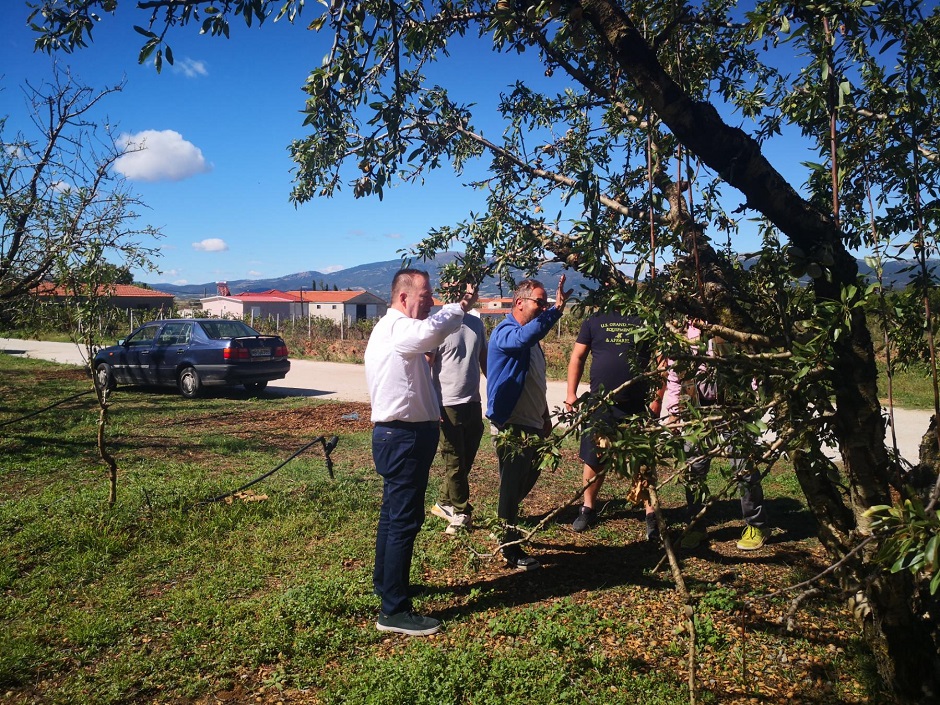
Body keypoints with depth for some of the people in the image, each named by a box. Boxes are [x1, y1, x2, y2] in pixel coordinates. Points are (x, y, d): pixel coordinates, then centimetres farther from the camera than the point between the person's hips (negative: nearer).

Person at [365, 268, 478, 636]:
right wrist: (461, 306, -26)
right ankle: (394, 610, -1)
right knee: (405, 520, -7)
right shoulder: (395, 327, -18)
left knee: (393, 513, 22)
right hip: (403, 438, -11)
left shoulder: (393, 328, 17)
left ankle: (384, 582, 38)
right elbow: (431, 331, -40)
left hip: (399, 436, 11)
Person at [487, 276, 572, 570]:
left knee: (527, 480, 22)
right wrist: (557, 309, -49)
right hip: (511, 426, -10)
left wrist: (545, 415, 23)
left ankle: (506, 526, 41)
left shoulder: (529, 338, 14)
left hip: (531, 424, 10)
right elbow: (526, 335, -43)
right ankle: (510, 550, 13)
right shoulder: (505, 332, -17)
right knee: (512, 486, 1)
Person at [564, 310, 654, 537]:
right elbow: (578, 357, 7)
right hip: (601, 404, 1)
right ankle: (588, 508, 27)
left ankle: (651, 514, 15)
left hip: (638, 405, -1)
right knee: (593, 459, 9)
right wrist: (571, 393, 0)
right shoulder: (595, 320, 5)